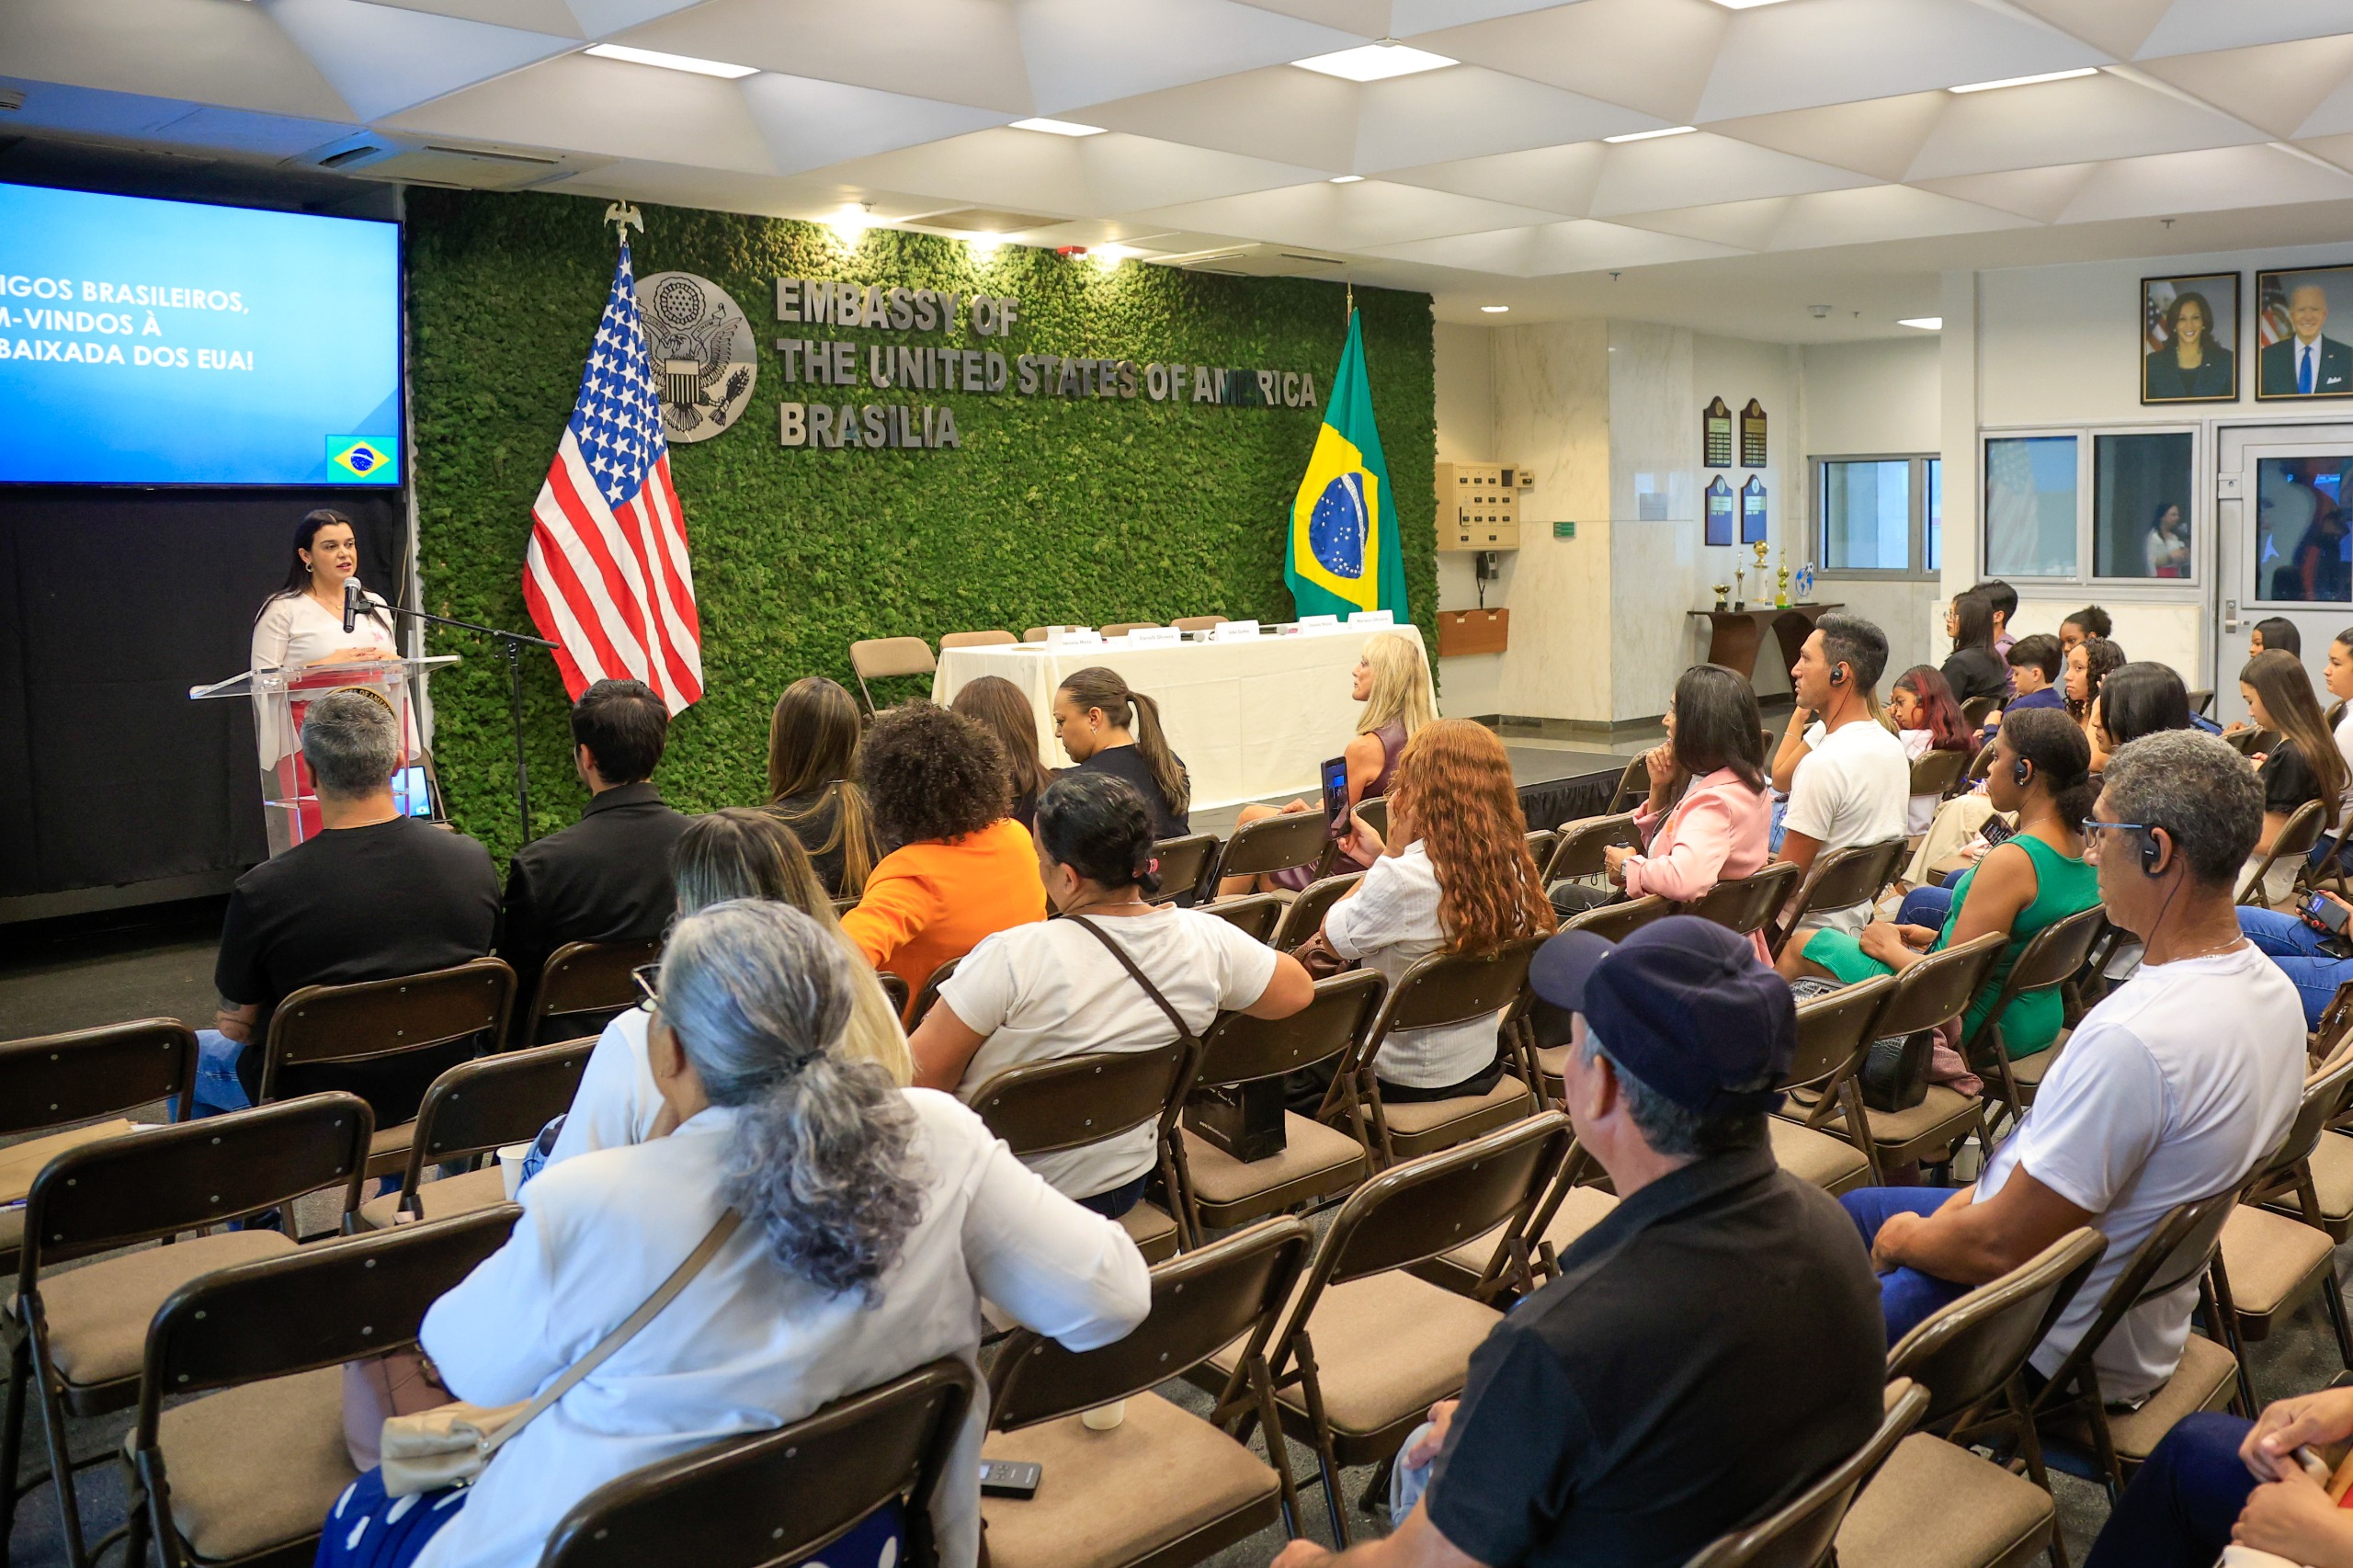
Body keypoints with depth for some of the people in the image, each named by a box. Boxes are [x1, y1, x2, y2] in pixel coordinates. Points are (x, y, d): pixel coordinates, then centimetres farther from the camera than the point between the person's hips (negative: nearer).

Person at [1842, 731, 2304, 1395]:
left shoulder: (2133, 1040, -35)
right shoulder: (2271, 988, -4)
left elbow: (2002, 1246, -28)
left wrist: (1906, 1239, -8)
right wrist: (1997, 1188, 8)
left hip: (2058, 1349, -9)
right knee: (1854, 1208, 23)